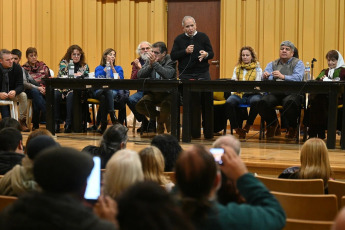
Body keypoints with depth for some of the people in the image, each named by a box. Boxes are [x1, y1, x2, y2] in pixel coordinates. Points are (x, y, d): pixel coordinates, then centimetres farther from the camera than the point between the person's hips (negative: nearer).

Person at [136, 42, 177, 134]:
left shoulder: (170, 60, -7)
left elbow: (168, 75, -28)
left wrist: (155, 63, -28)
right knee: (139, 106, -19)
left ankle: (161, 121, 2)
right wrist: (150, 65, -19)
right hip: (152, 93, 4)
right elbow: (139, 75, -5)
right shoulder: (150, 60, 6)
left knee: (166, 104, -36)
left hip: (167, 93, -4)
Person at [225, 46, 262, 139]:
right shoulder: (237, 68, 22)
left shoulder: (257, 69, 12)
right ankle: (237, 128, -19)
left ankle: (248, 126, -14)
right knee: (229, 103, -31)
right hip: (238, 94, 2)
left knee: (256, 101, -38)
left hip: (252, 94, -2)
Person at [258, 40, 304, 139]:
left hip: (291, 93, -3)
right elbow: (266, 78, 8)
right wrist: (265, 76, -18)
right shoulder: (272, 64, 23)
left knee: (290, 102, -39)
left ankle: (292, 127, -7)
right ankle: (272, 123, 3)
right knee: (262, 102, -28)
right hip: (274, 93, 3)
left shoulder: (298, 63, 10)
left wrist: (283, 76, -26)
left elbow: (298, 78, -9)